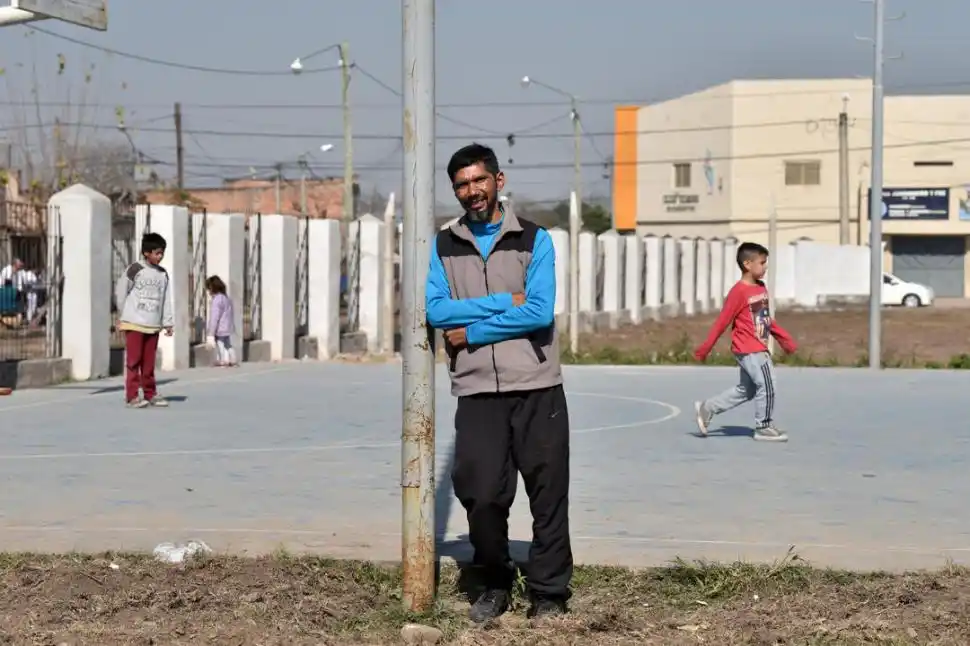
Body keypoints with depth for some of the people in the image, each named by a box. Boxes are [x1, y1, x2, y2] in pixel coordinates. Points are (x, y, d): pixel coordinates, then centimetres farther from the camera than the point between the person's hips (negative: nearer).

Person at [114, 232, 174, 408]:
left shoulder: (163, 274, 10)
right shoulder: (135, 269, -6)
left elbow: (166, 300, 12)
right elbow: (120, 292, 1)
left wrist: (168, 323, 8)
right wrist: (123, 314, 6)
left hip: (153, 325, 5)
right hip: (134, 323, -5)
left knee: (149, 362, 8)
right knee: (133, 360, -5)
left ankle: (150, 394, 14)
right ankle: (132, 396, -5)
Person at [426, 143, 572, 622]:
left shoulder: (534, 240, 3)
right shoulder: (443, 246, 9)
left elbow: (540, 312, -10)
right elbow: (436, 311, -6)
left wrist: (471, 332, -9)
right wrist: (504, 302, -11)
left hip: (537, 388, -1)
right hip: (476, 392, 1)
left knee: (548, 494, 2)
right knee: (481, 494, -3)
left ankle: (549, 592, 13)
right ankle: (495, 584, 18)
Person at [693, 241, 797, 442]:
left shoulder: (761, 288, 9)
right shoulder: (739, 292, -17)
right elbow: (722, 322, -14)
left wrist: (785, 339, 17)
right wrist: (705, 349, -11)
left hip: (758, 348, 9)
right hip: (748, 349, -9)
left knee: (745, 391, 15)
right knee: (766, 384, -8)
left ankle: (706, 409, 25)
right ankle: (764, 427, 6)